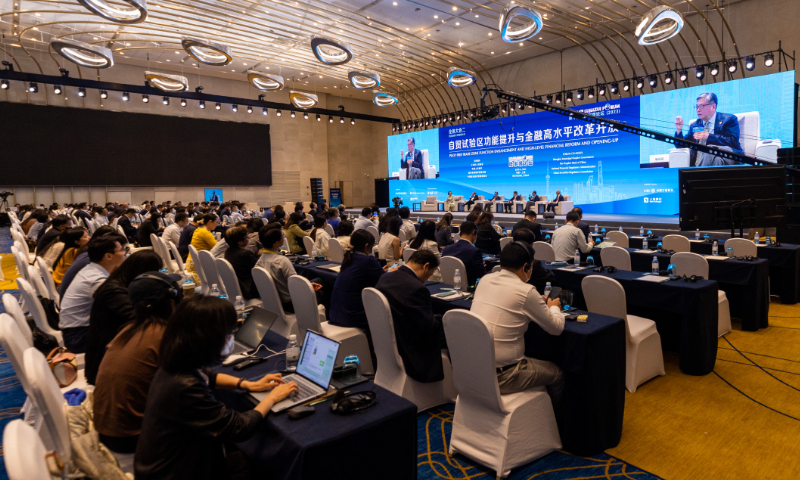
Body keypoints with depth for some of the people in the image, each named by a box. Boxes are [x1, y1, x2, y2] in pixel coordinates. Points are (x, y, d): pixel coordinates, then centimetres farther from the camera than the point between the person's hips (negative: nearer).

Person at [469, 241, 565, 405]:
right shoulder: (525, 292, -17)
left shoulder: (485, 280, 2)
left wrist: (537, 303, 22)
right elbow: (557, 328, -6)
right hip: (500, 376, -7)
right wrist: (554, 307, 15)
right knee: (557, 374, 16)